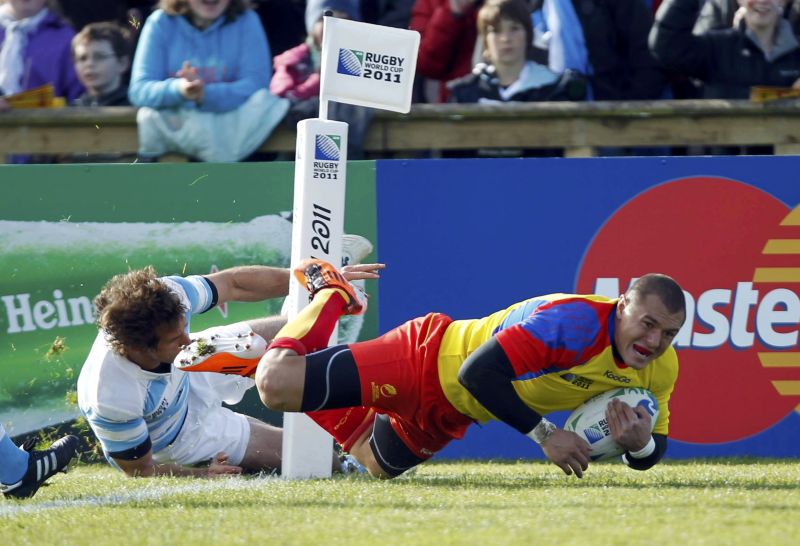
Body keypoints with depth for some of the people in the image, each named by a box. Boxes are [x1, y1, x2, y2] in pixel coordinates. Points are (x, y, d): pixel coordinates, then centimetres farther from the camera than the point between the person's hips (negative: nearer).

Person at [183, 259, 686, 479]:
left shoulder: (659, 369, -12)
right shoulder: (578, 322, -35)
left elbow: (653, 451, 0)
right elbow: (480, 372, -38)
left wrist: (641, 444, -24)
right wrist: (545, 434, -39)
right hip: (428, 358, -8)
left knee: (378, 464, 31)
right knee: (276, 384, -18)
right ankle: (330, 295, 12)